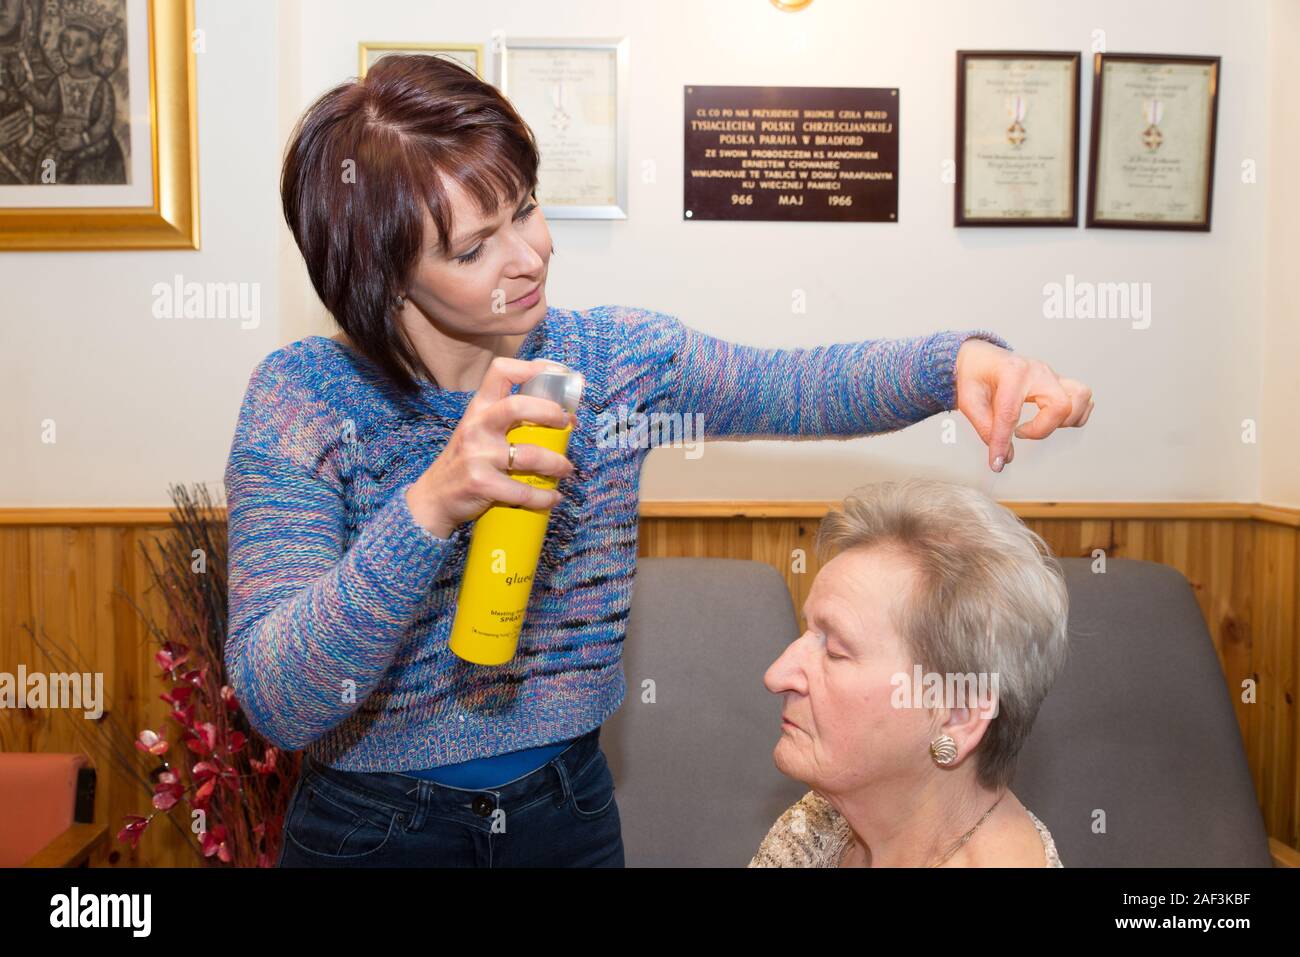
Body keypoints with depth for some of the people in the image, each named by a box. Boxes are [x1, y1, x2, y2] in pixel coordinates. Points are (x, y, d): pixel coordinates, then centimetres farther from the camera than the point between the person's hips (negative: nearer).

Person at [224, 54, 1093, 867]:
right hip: (370, 827, -3)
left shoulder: (611, 357, -7)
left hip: (570, 813, 3)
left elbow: (810, 388, 0)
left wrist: (961, 359, -20)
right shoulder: (304, 397, -18)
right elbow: (273, 702, -25)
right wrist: (429, 509, -39)